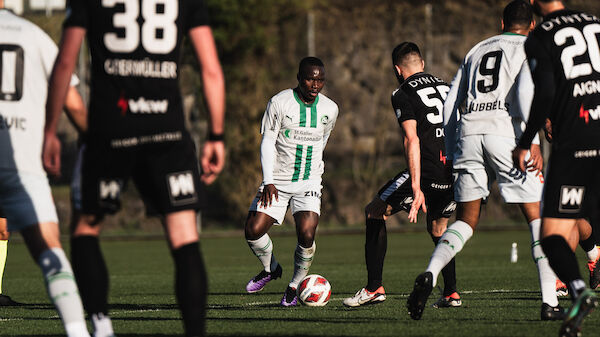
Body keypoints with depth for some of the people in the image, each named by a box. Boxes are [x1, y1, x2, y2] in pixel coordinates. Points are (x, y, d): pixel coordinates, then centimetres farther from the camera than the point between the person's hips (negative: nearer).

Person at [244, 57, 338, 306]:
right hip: (277, 181, 0)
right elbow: (267, 142, -7)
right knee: (253, 230, -13)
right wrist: (268, 181, -15)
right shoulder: (279, 102, -8)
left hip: (309, 182, 1)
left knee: (306, 234, -20)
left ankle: (295, 286, 4)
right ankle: (271, 269, 19)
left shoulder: (329, 109, 1)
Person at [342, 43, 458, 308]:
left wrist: (416, 188, -21)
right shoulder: (446, 87, 18)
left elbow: (412, 140, -15)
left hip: (428, 172, -6)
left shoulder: (403, 95, -3)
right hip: (456, 171, 6)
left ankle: (374, 288, 5)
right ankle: (451, 293, 16)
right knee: (438, 229, 28)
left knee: (375, 213, 10)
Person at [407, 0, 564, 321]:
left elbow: (450, 105, 22)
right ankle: (549, 302, -5)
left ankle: (429, 275, -14)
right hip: (505, 132, -4)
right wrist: (533, 141, -16)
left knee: (465, 222, 12)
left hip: (469, 135, 4)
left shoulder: (477, 50, 25)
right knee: (538, 218, 2)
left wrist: (452, 152, 27)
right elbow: (525, 90, -10)